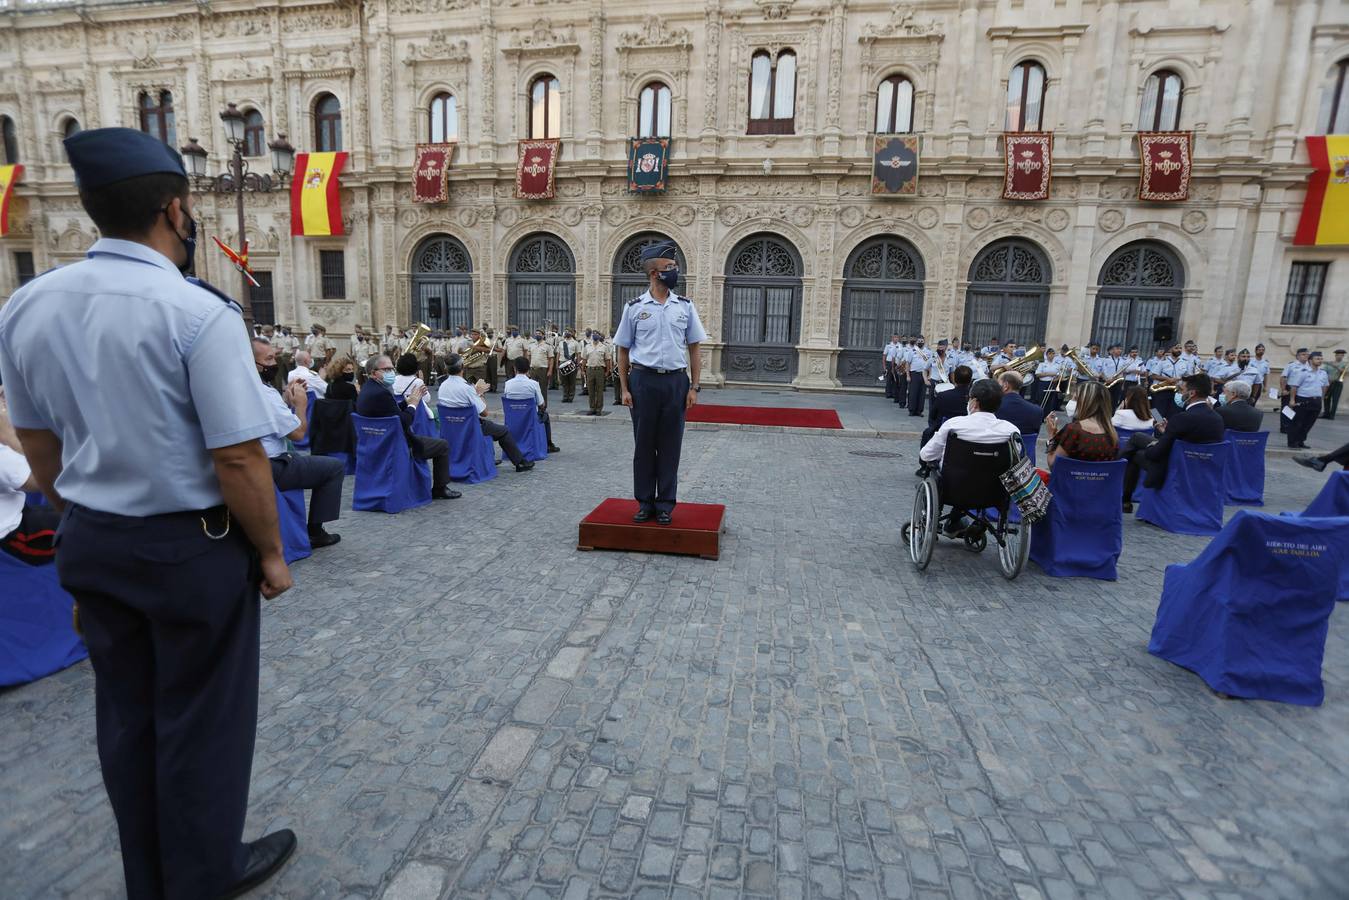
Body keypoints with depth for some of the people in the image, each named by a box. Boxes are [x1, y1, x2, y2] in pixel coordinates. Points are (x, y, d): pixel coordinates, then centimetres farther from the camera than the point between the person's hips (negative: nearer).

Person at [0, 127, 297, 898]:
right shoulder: (199, 312, -20)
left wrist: (87, 521, 22)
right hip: (191, 546, -6)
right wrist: (270, 553, -9)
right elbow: (237, 462, -22)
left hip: (90, 543, 7)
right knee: (200, 716, 11)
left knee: (127, 713, 20)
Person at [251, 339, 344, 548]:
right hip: (270, 468, -10)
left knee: (305, 457, 33)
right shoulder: (264, 393, -22)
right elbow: (298, 433, -19)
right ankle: (314, 531, 6)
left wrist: (287, 399, 7)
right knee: (336, 466, 0)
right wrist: (301, 403, -5)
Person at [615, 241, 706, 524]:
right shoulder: (634, 307, 2)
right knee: (644, 444, 6)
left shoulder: (685, 306, 6)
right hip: (643, 381, -1)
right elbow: (623, 351, 5)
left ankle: (665, 504, 17)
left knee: (670, 445, 6)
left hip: (675, 381, 1)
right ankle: (645, 502, 20)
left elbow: (694, 350, 8)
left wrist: (694, 387, 0)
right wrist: (625, 389, -1)